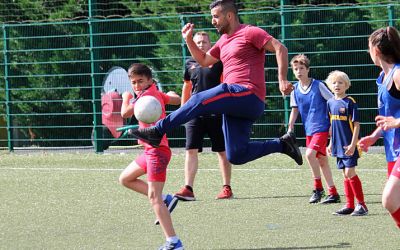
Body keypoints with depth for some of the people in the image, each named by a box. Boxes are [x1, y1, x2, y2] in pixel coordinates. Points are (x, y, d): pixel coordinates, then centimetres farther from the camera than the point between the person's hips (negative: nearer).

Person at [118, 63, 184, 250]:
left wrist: (126, 98, 3)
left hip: (157, 149, -10)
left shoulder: (148, 94, -14)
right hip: (151, 149, 10)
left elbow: (125, 113, -17)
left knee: (154, 196, -15)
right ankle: (166, 200, 13)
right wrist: (171, 94, 47)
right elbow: (177, 100, 26)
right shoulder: (156, 94, 11)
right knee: (125, 179, 20)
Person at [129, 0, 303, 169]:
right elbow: (204, 60, 34)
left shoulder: (249, 33, -2)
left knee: (199, 101, -17)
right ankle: (282, 144, 8)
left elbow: (280, 48, -8)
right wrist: (188, 40, 20)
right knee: (236, 156, 0)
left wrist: (282, 80, -18)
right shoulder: (224, 40, 25)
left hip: (246, 94, -9)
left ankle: (157, 131, -12)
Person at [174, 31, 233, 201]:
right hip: (195, 112, 3)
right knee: (191, 150, -6)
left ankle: (227, 188, 13)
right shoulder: (190, 64, 11)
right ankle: (188, 189, -10)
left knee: (222, 151, 4)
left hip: (216, 112, -3)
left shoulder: (218, 62, -2)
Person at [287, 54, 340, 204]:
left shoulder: (318, 85, -9)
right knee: (321, 160, 9)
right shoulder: (295, 90, 6)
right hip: (309, 130, 7)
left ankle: (318, 188, -9)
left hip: (322, 128, -7)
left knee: (310, 154, -22)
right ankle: (333, 194, 14)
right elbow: (295, 110, 13)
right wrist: (290, 128, 3)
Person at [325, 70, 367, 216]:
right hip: (338, 146, 6)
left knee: (350, 173, -10)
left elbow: (356, 124, -12)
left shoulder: (350, 102, -10)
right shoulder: (330, 103, 9)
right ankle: (349, 205, 15)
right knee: (345, 175, 10)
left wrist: (353, 144, -17)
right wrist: (331, 143, 18)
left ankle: (362, 205, -3)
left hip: (349, 146, -6)